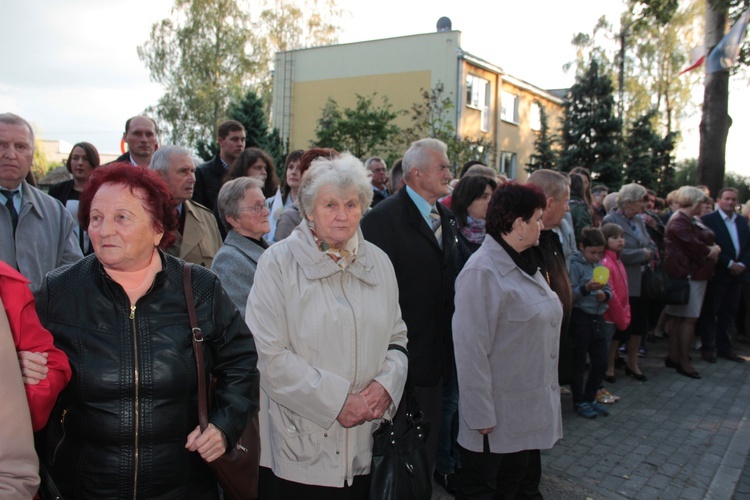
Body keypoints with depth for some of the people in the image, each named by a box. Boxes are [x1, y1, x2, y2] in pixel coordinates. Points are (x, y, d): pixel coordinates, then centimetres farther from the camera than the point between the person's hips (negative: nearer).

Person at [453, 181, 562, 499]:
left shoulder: (522, 264, 9)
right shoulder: (483, 272, -20)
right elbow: (471, 350, -22)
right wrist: (481, 414, -21)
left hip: (531, 410, 9)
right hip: (499, 417, -9)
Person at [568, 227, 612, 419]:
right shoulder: (575, 265, -9)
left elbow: (609, 290, 16)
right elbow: (569, 295, -15)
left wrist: (605, 295, -6)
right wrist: (586, 288, -30)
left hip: (598, 318, 7)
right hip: (580, 318, -7)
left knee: (601, 362, 11)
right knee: (579, 363, 4)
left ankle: (590, 398, 27)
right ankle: (579, 401, 17)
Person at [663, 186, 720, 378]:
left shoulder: (692, 220, 18)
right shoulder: (679, 222, -16)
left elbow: (710, 238, 15)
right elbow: (694, 246, -21)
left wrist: (713, 248, -6)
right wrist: (710, 251, -3)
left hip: (695, 274, 10)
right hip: (687, 274, -10)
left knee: (679, 318, 12)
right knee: (689, 318, -8)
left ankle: (673, 356, 18)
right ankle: (684, 362, -3)